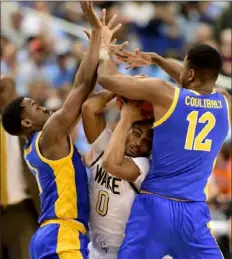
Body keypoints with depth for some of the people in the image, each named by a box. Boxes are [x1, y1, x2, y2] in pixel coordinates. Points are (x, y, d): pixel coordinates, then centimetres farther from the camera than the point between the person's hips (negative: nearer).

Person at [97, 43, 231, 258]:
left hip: (155, 206, -3)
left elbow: (107, 78, 0)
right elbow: (198, 85, 30)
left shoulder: (164, 94, -7)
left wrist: (104, 53, 20)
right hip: (194, 211, 3)